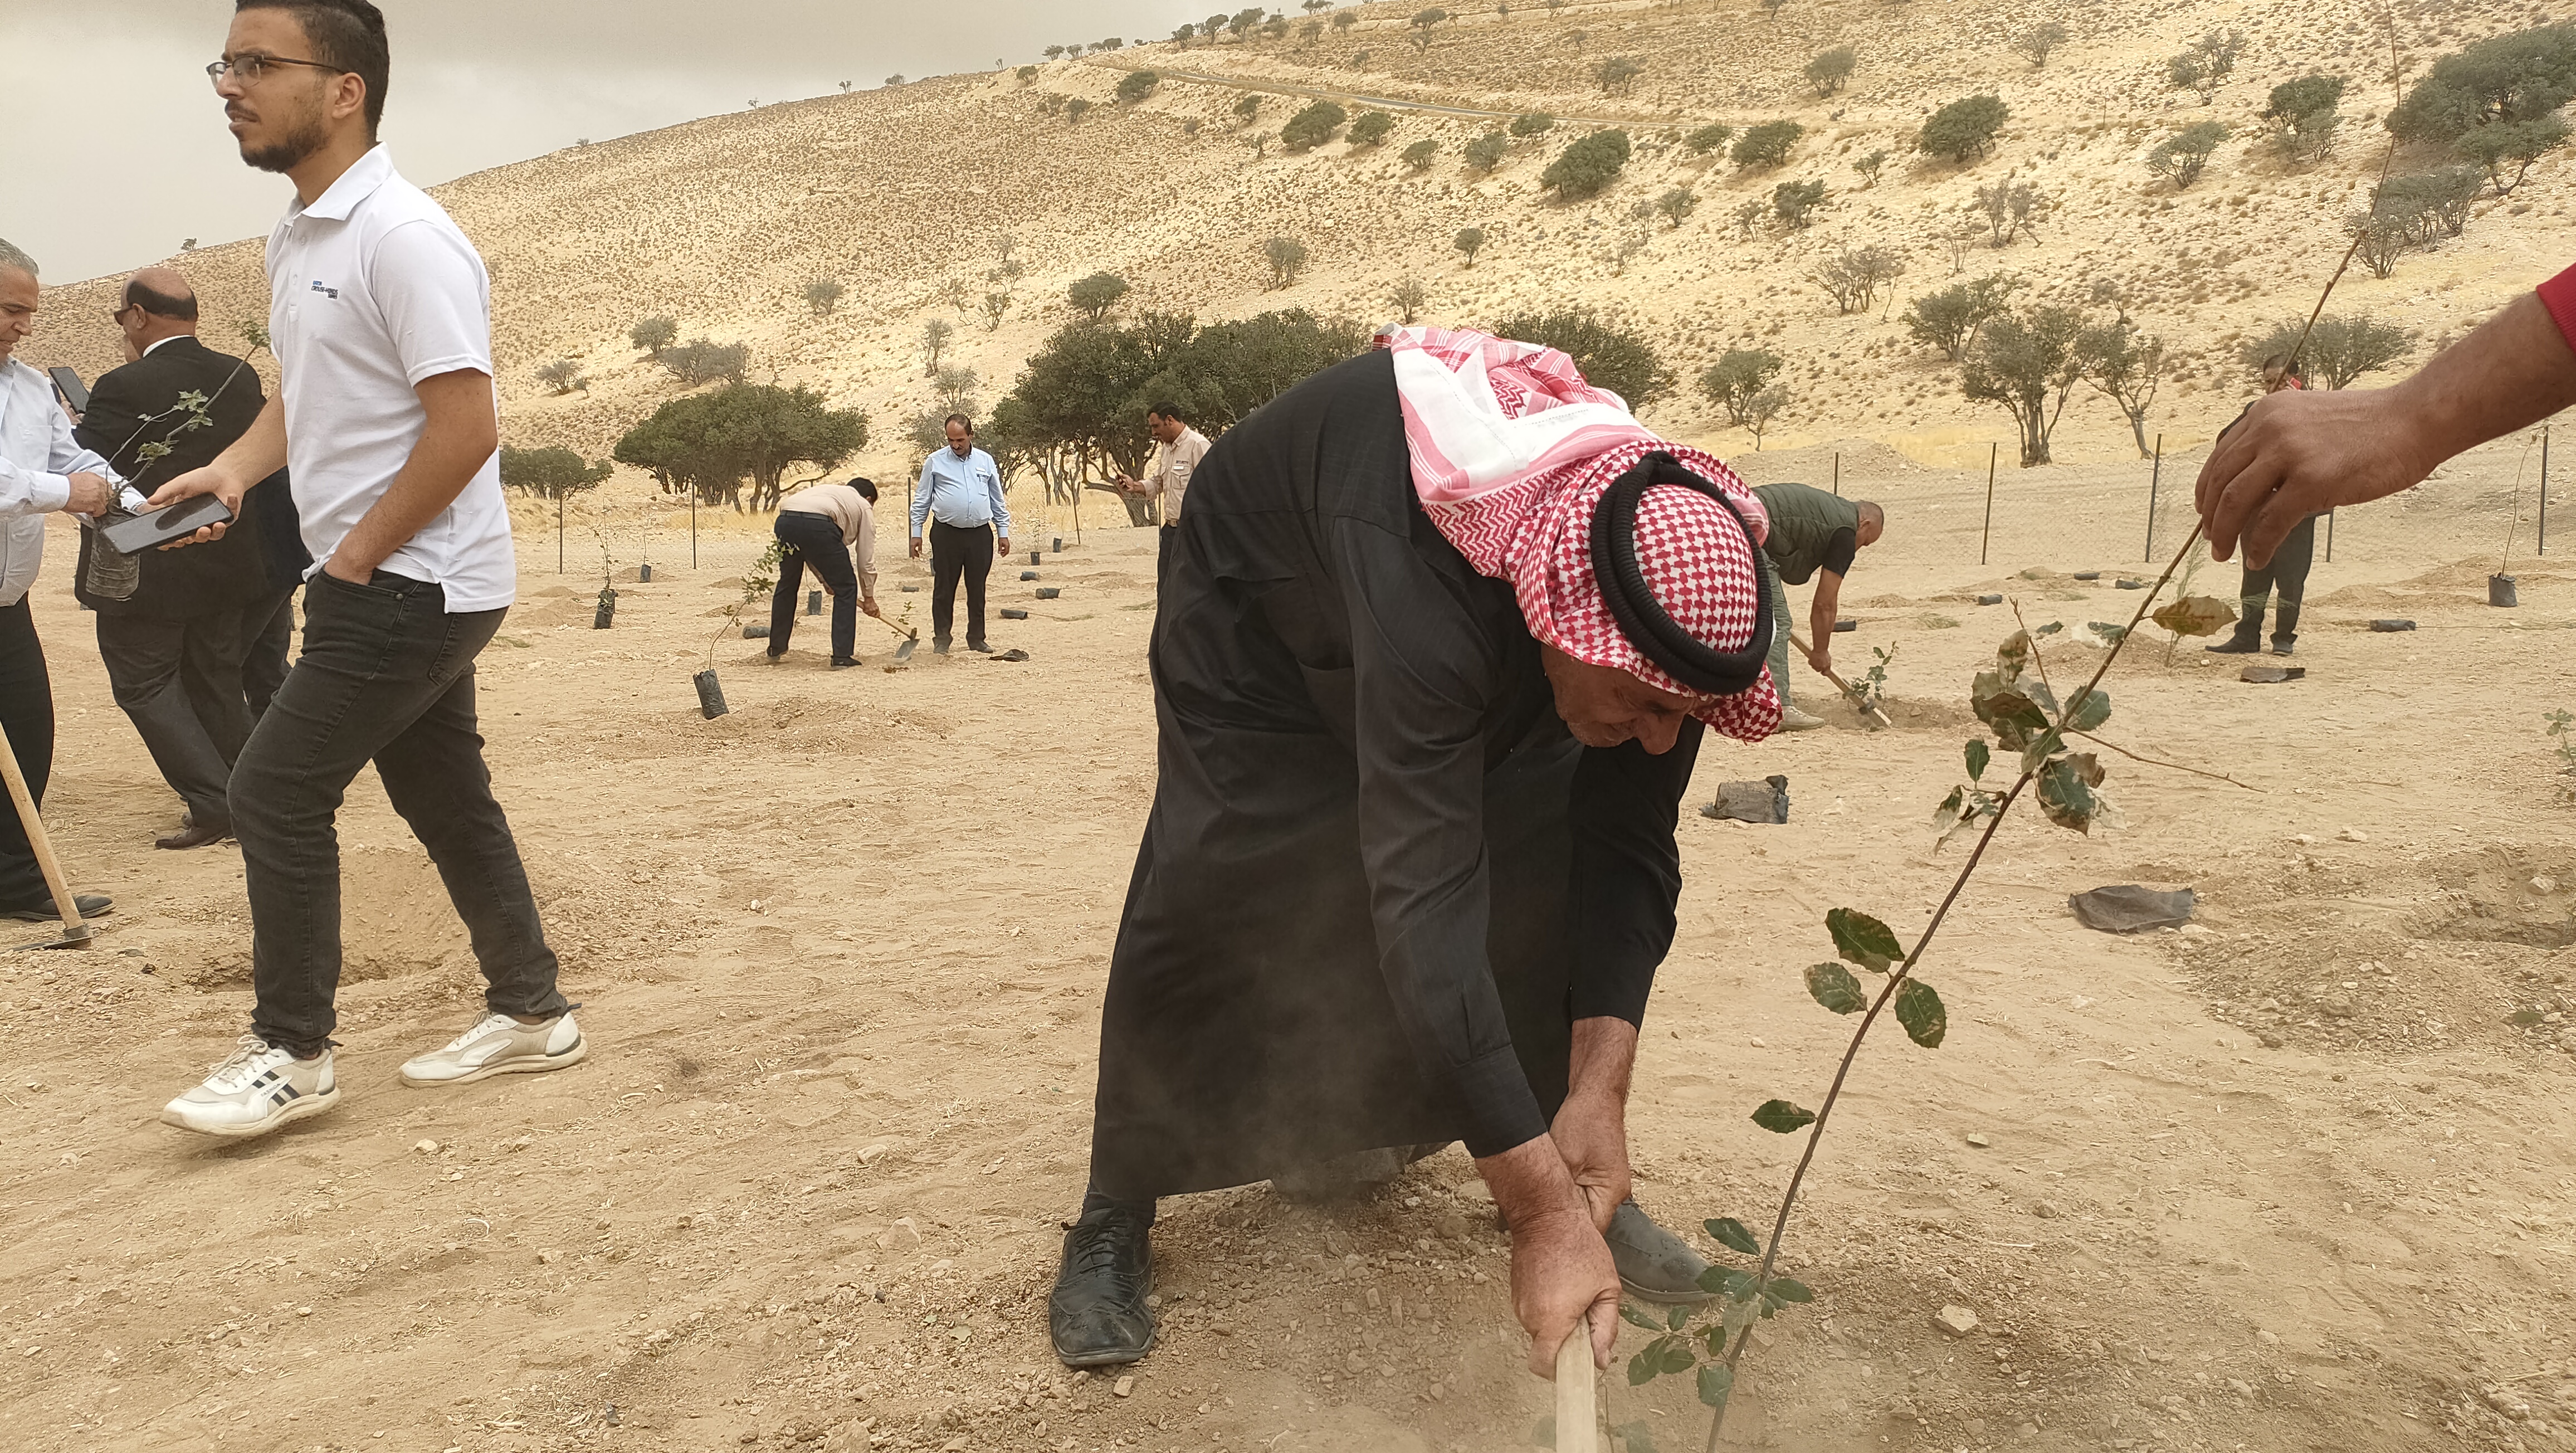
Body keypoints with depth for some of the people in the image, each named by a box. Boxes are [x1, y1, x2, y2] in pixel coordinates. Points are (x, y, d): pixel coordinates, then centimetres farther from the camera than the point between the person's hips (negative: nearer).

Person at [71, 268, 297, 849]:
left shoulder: (124, 387, -18)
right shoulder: (241, 377, -1)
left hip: (145, 576, -6)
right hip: (227, 568, 6)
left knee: (143, 684, 6)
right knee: (216, 682, 17)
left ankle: (214, 804, -1)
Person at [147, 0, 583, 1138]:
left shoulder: (404, 236, -18)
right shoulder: (294, 240, 12)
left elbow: (466, 428, -22)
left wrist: (356, 555, -15)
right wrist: (235, 467, 4)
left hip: (414, 583, -9)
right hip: (387, 581, 9)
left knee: (275, 793, -5)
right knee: (444, 798, 14)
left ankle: (290, 1054, 10)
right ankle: (531, 1014, 26)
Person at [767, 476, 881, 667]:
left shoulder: (826, 491, 41)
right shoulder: (863, 506, 25)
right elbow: (867, 559, 24)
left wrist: (824, 579, 41)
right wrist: (868, 598, 34)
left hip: (784, 521, 6)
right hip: (818, 525, -6)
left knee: (787, 584, 28)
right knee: (846, 589, 10)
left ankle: (776, 648, 40)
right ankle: (842, 656, 8)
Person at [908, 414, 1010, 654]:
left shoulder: (986, 461, 11)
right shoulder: (935, 462, 4)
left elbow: (998, 501, 16)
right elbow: (922, 500, 6)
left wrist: (1004, 532, 11)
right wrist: (916, 533, 0)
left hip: (980, 534, 2)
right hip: (947, 533, -2)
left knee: (977, 589, 8)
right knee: (944, 589, 0)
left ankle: (977, 638, 16)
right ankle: (941, 638, 7)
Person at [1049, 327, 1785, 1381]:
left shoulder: (1667, 575, -29)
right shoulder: (1425, 607, -50)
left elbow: (1631, 855, -23)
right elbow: (1424, 910, -52)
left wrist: (1600, 1089, -33)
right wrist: (1542, 1220, -51)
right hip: (1265, 608, -5)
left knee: (1557, 866, -6)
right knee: (1211, 887, -17)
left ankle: (1584, 1175, 12)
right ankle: (1115, 1217, 0)